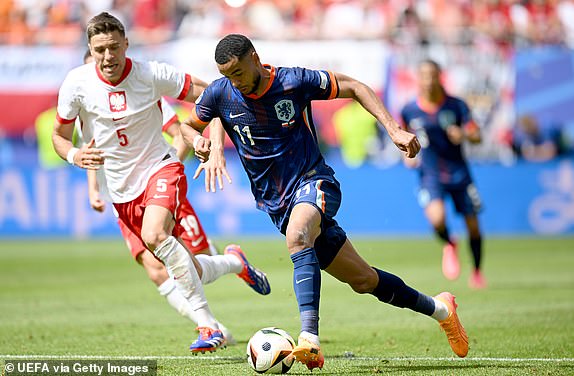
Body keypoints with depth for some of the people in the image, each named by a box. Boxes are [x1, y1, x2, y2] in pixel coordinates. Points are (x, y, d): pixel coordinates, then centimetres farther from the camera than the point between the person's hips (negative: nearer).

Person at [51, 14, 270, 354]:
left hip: (161, 168, -3)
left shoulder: (152, 75, -14)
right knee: (190, 272, 2)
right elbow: (59, 135, 5)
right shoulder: (76, 83, -9)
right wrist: (74, 156, -18)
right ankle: (235, 263, 37)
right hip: (122, 190, 3)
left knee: (155, 235, -35)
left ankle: (209, 325, -30)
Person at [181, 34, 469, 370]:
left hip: (314, 182, -4)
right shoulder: (220, 93, -5)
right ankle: (439, 309, 27)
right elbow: (188, 125, 12)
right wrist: (200, 142, -12)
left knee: (297, 236, -39)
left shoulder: (295, 81, -12)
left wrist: (395, 129, -10)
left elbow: (354, 87, -1)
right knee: (362, 280, 5)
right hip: (276, 202, 4)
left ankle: (310, 339, -49)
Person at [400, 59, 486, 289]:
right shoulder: (409, 110, -3)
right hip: (430, 175, -1)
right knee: (437, 218, -27)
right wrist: (408, 155, -2)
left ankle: (476, 271, 30)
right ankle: (449, 246, 9)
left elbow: (476, 136, -5)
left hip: (458, 173, 1)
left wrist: (463, 135, -26)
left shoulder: (456, 106, -6)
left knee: (473, 225, 4)